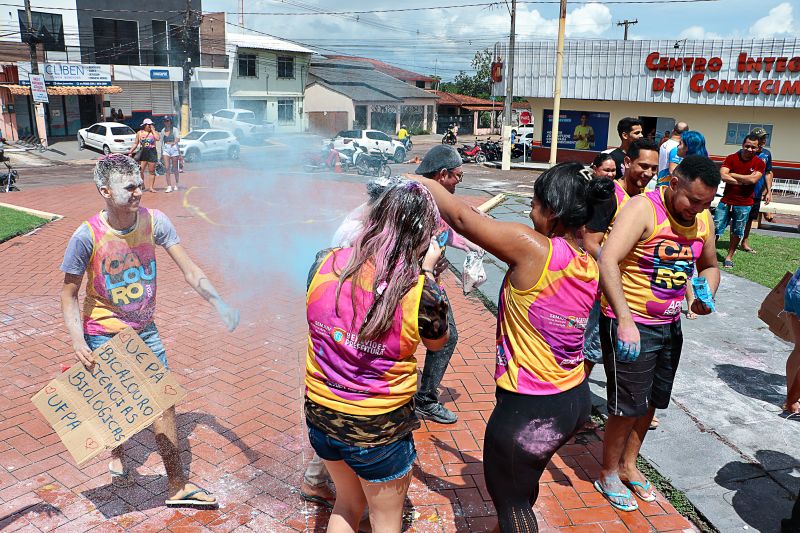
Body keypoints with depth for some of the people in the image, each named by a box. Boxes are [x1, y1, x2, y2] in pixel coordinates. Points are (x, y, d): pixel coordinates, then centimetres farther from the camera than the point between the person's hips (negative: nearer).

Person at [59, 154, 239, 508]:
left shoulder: (154, 221, -14)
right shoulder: (87, 236, -22)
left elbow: (190, 271, -13)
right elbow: (69, 295, -12)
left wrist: (219, 304, -26)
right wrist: (77, 340, -25)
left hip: (144, 330, 3)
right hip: (103, 335, -2)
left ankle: (177, 487, 20)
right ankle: (117, 452, 50)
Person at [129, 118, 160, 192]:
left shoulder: (153, 132, 7)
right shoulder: (139, 133, 10)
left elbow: (158, 138, -15)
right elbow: (136, 144, 13)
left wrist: (153, 130, -7)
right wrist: (131, 151, 6)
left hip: (152, 152, -1)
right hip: (143, 152, 1)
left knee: (152, 171, 1)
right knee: (140, 170, -5)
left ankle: (151, 187, 7)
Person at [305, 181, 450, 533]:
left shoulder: (325, 264, -13)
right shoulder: (420, 290, -23)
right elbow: (437, 342, -2)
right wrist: (427, 273, 1)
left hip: (320, 414, 4)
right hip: (379, 427, -4)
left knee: (347, 502, 32)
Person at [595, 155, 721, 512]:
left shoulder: (703, 219, 3)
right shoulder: (643, 208, -20)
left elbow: (709, 266, 19)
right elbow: (607, 261, -33)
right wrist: (625, 319, -42)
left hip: (670, 325, 7)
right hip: (631, 325, -7)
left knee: (651, 402, 19)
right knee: (628, 406, 2)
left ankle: (629, 465, 41)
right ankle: (608, 475, 26)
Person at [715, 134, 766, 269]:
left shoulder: (759, 164, -1)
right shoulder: (731, 158, 0)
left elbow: (753, 179, -18)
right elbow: (723, 176, -15)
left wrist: (733, 175, -11)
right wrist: (744, 181, -16)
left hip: (744, 204, 0)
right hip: (726, 201, 0)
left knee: (737, 232, 9)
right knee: (716, 229, 1)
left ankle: (729, 257, 20)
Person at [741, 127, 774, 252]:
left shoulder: (767, 154, 6)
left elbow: (768, 173, 14)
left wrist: (769, 191, 10)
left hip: (757, 194, 5)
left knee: (750, 219, 15)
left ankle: (745, 242, 28)